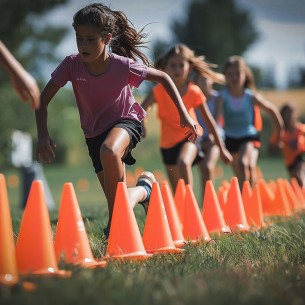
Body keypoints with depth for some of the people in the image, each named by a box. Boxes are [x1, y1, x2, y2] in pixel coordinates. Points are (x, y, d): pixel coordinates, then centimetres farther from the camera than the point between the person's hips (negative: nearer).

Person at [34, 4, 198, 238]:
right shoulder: (72, 65, -20)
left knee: (109, 151, -41)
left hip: (125, 121, -3)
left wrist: (184, 114, -13)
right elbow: (43, 99, -13)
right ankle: (144, 190, 39)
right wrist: (43, 134, -28)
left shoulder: (123, 66, -24)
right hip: (94, 132, 3)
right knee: (117, 202, 3)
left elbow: (163, 78, -9)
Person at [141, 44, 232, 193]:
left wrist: (221, 149, 1)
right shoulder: (160, 90, -13)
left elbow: (209, 121, -3)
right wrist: (140, 124, -47)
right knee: (177, 192, 8)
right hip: (168, 142, 2)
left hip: (189, 136, -2)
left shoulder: (194, 92, -12)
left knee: (183, 163, -36)